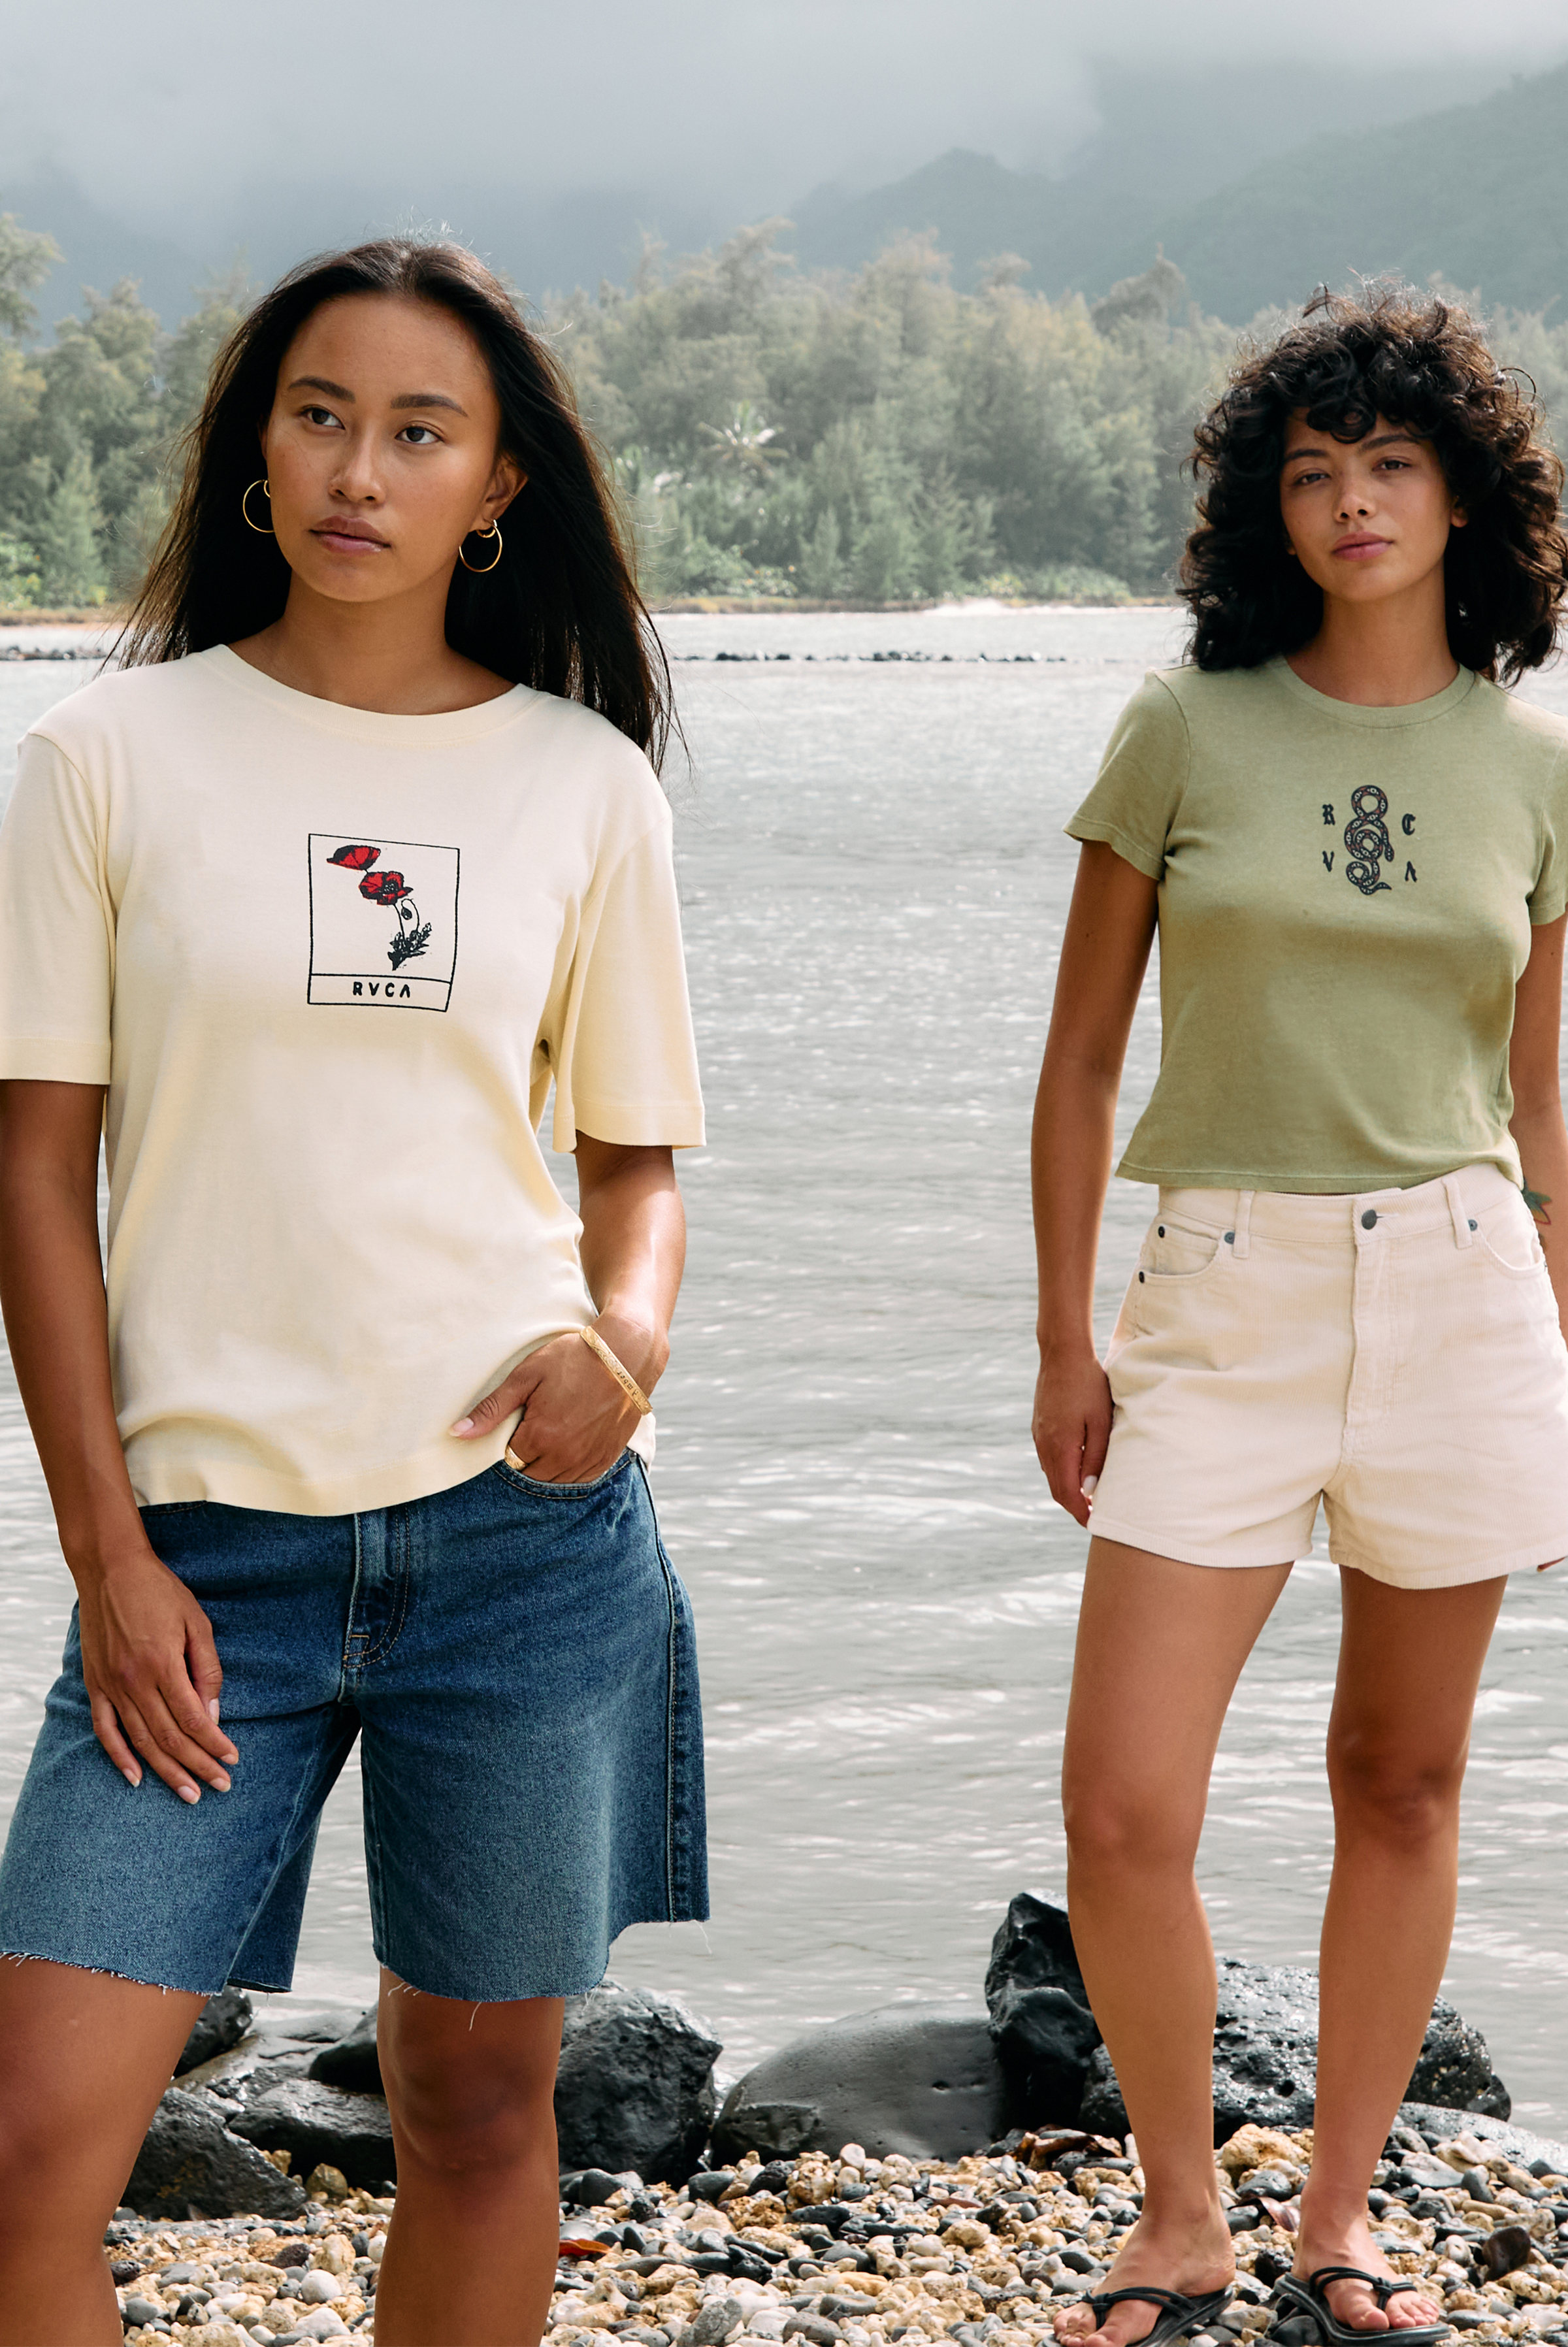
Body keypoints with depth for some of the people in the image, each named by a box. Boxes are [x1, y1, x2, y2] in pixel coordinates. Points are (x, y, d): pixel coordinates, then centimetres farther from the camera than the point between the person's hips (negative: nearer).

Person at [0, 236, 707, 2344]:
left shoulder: (586, 780, 5)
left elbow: (637, 1154, 12)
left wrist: (625, 1337, -11)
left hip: (523, 1519, 1)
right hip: (211, 1536, -1)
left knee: (480, 2100, 11)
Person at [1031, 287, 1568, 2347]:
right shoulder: (1188, 727, -1)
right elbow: (1081, 1059, 5)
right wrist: (1065, 1345, 2)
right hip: (1224, 1292, -1)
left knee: (1402, 1783, 10)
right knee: (1123, 1814, -7)